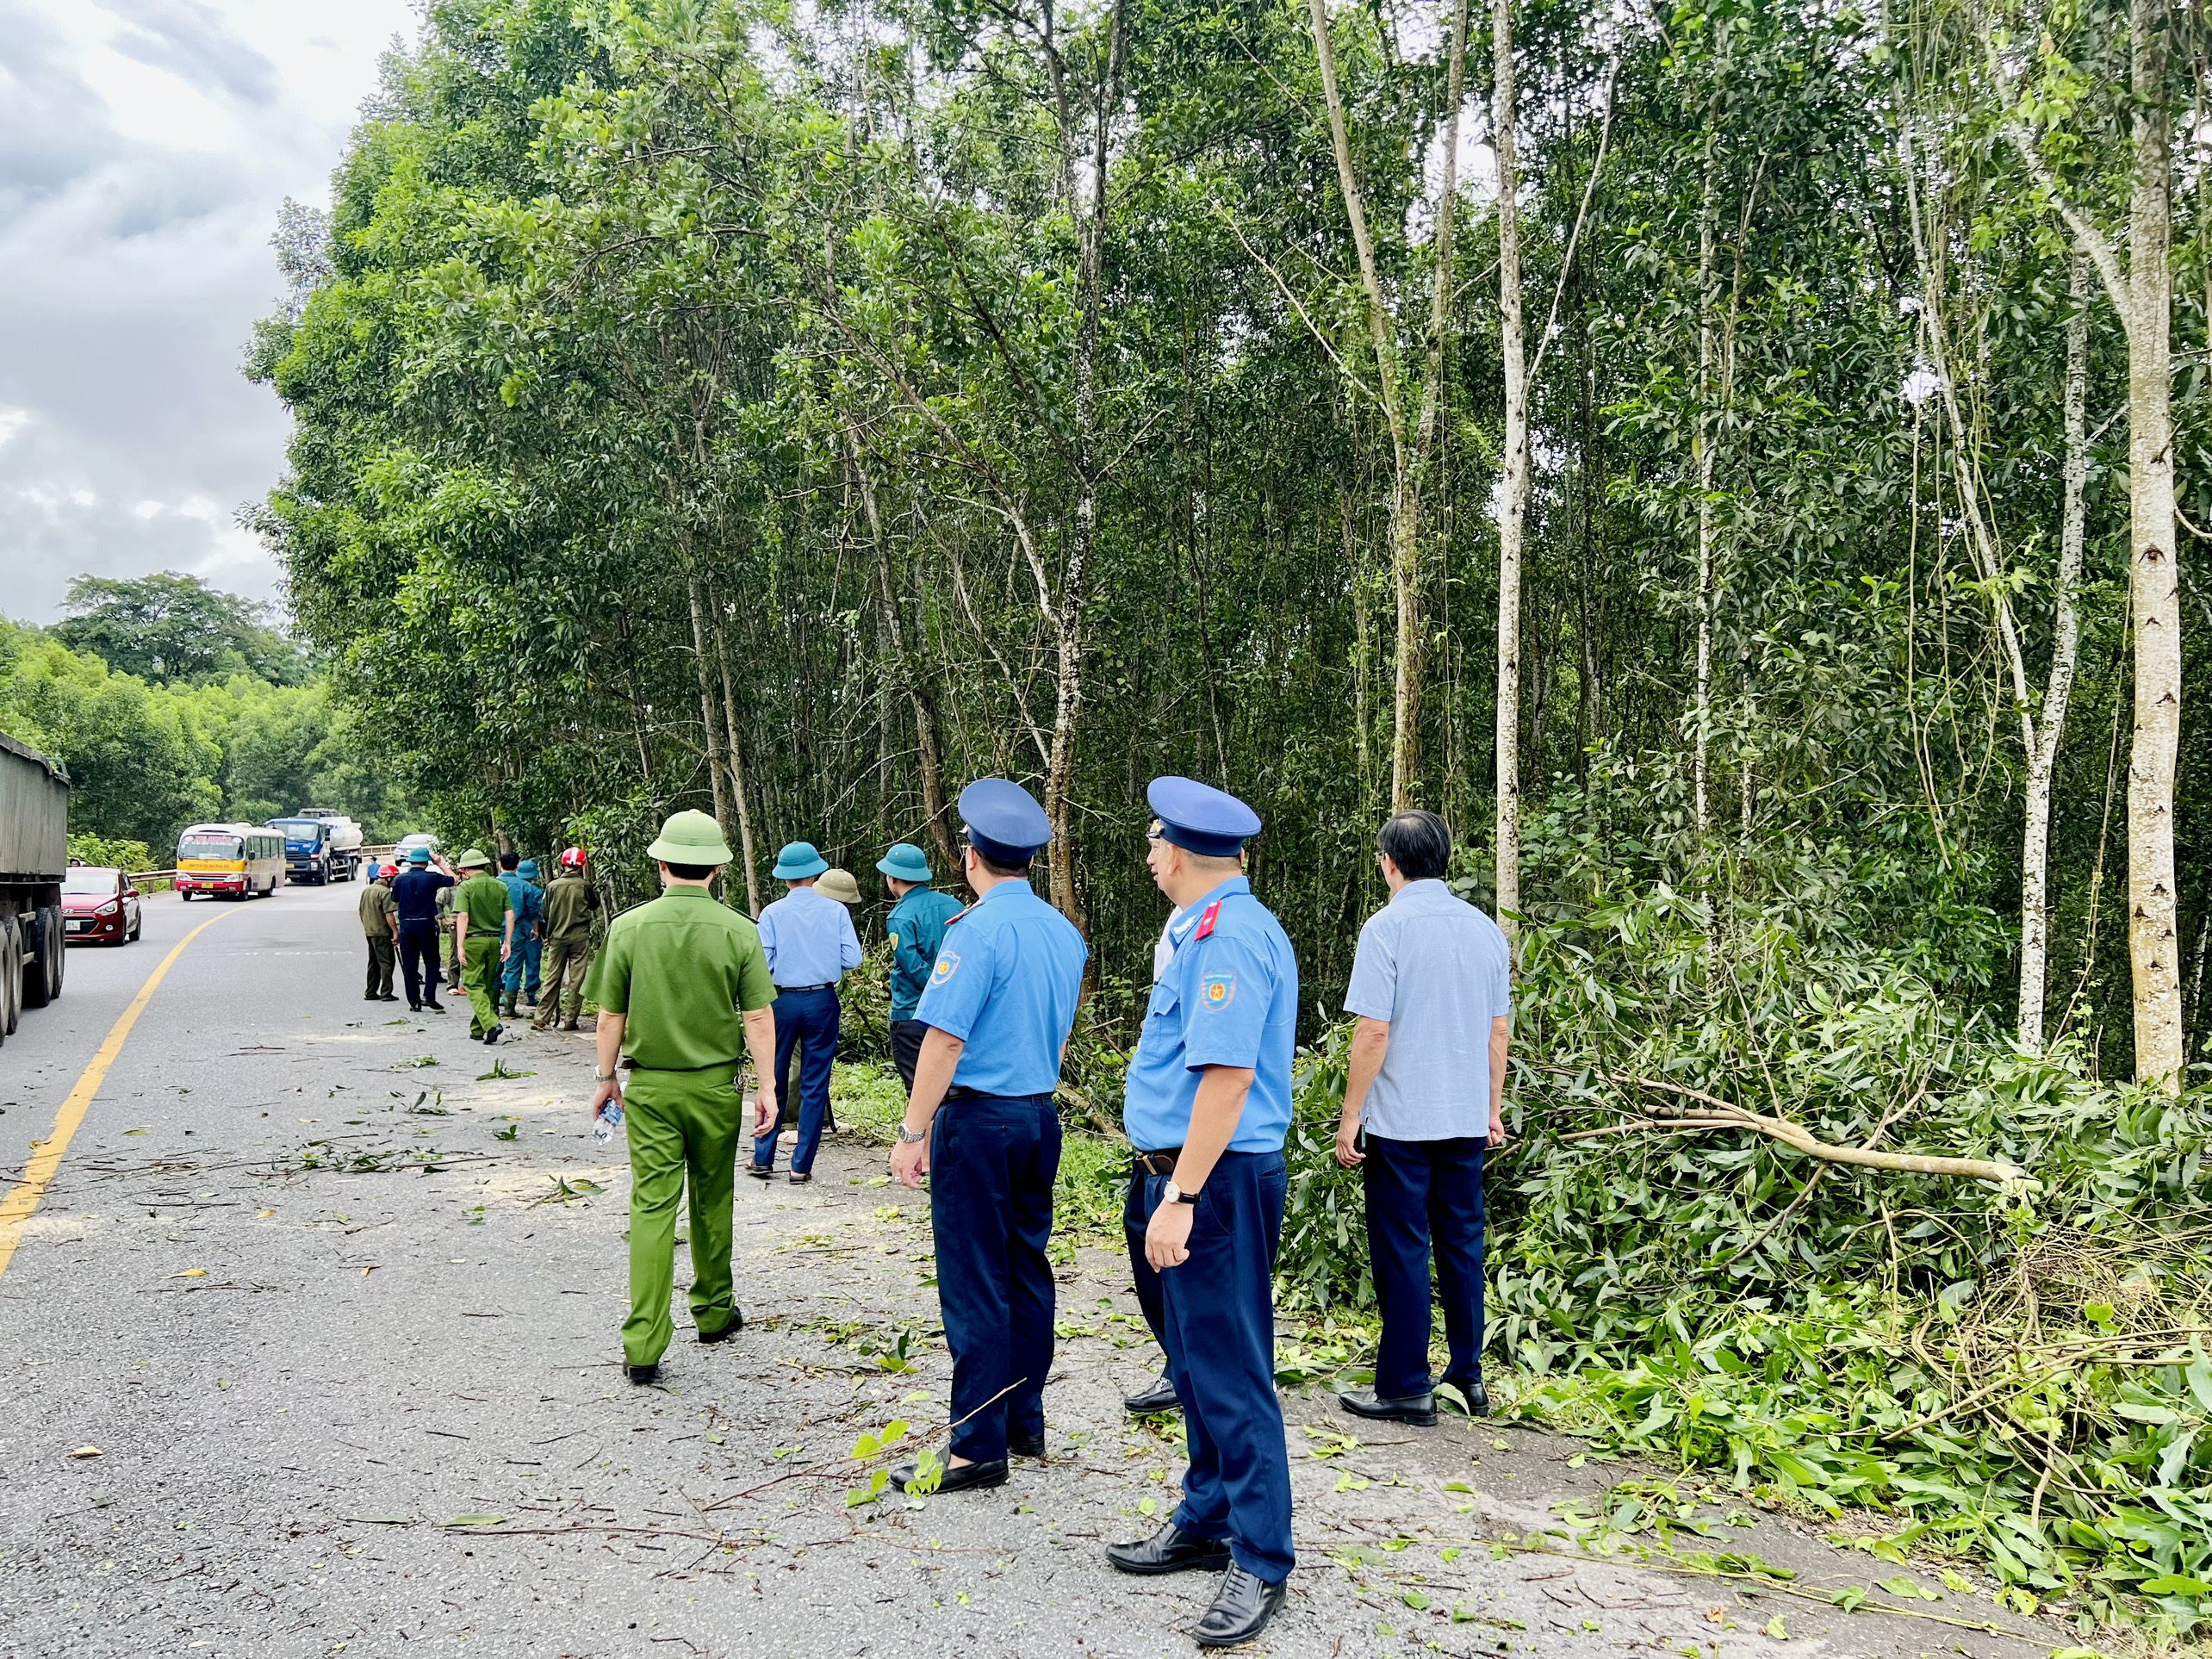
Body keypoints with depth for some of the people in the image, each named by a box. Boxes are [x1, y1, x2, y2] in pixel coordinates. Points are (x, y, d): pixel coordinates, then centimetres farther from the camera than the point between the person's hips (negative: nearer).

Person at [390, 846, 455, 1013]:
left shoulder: (400, 879, -1)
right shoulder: (432, 877, -6)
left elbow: (395, 901, 7)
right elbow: (452, 880, 10)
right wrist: (440, 863, 16)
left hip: (406, 925, 2)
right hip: (427, 924, -2)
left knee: (409, 964, 7)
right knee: (432, 961, 9)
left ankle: (414, 1001, 7)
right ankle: (428, 996, -4)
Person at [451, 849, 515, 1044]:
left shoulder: (466, 887, -7)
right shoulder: (500, 886, 7)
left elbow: (462, 917, -15)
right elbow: (510, 915, 3)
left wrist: (459, 945, -16)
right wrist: (507, 943, 6)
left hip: (473, 940, -5)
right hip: (494, 940, 5)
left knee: (474, 986, -2)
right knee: (488, 986, 14)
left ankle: (491, 1023, -21)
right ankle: (477, 1030, 21)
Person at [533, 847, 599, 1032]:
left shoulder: (553, 886, -2)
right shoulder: (584, 885, -7)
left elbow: (544, 913, 6)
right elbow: (595, 905, 11)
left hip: (557, 937, 2)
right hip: (580, 937, -2)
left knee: (551, 978, 7)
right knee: (577, 980, 3)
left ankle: (541, 1018, 5)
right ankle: (570, 1020, 3)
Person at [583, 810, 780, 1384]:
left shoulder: (629, 927, -6)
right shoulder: (738, 930, -7)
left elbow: (610, 1016, 0)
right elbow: (758, 1017, -7)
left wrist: (606, 1078, 13)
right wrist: (767, 1088, 0)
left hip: (649, 1086, 0)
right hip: (717, 1085, 1)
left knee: (652, 1205, -1)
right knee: (712, 1201, 17)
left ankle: (644, 1343, -5)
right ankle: (714, 1311, 32)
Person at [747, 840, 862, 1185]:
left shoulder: (772, 913, -5)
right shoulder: (835, 910, -3)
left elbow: (762, 964, -8)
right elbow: (851, 960, -5)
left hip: (783, 1001, 0)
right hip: (822, 1001, 0)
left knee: (774, 1081, 13)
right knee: (814, 1085, 6)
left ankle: (763, 1159, 18)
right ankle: (801, 1166, 7)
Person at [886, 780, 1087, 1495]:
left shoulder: (978, 931, -16)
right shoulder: (1064, 932, 8)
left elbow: (945, 1040, -19)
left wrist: (913, 1133, -15)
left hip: (978, 1118, -8)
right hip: (1041, 1114, 8)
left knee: (975, 1284, -2)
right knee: (1026, 1270, 16)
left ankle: (978, 1448, 4)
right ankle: (1025, 1422, 26)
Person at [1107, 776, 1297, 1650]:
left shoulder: (1228, 937, -19)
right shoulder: (1220, 928, 13)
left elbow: (1228, 1076, -26)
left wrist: (1180, 1198, -26)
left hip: (1216, 1182, -11)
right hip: (1196, 1176, 11)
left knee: (1230, 1374, -2)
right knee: (1198, 1363, 20)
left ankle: (1261, 1562, 9)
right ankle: (1206, 1522, 33)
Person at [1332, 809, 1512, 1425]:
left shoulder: (1389, 926, -13)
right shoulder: (1486, 929, 6)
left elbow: (1374, 1032, -16)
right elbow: (1500, 1029, 11)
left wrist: (1350, 1118, -8)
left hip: (1402, 1121, -6)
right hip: (1466, 1120, 6)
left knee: (1401, 1252, 3)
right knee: (1462, 1244, 15)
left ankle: (1407, 1387, 10)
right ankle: (1468, 1374, 24)